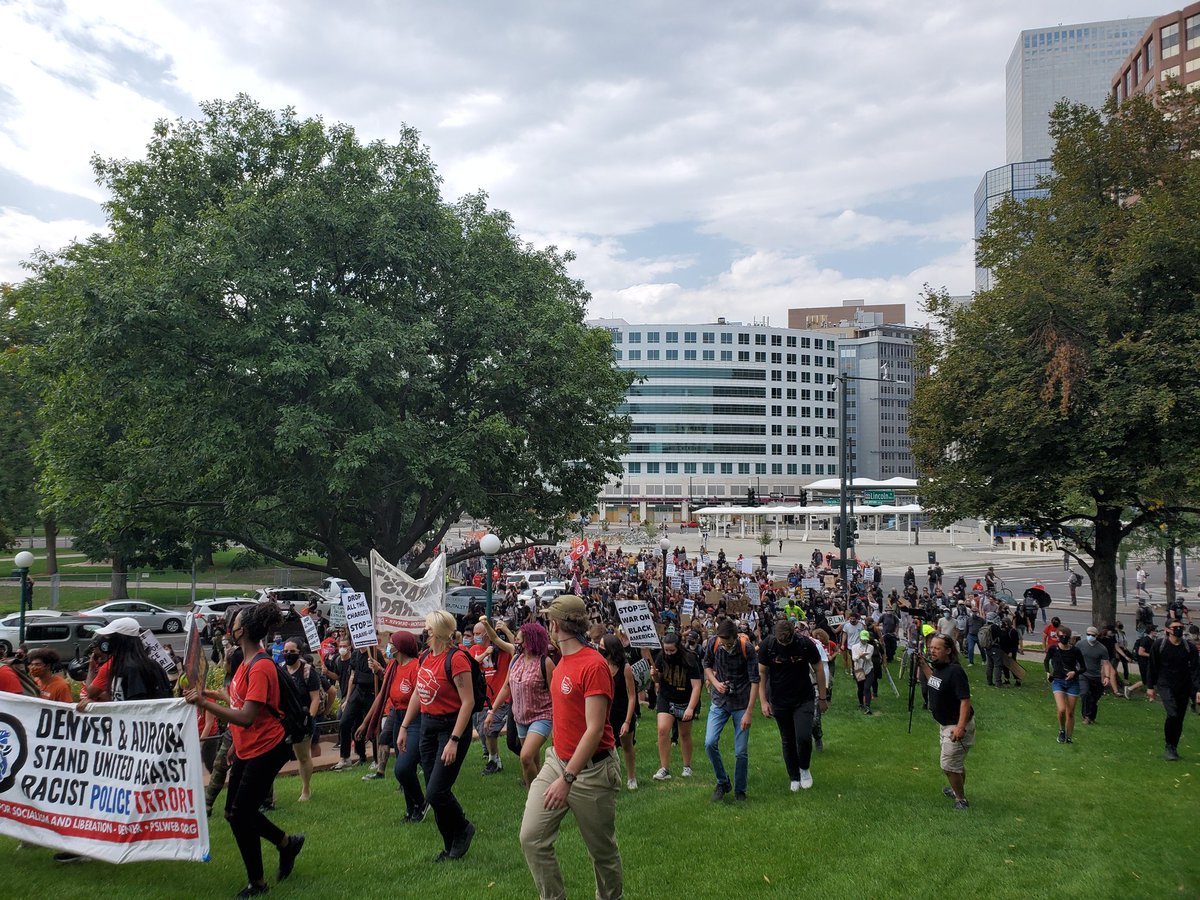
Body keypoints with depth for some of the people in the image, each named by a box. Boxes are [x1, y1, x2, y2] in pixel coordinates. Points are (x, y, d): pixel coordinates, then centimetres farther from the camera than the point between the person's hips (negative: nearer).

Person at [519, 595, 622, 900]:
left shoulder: (594, 665, -20)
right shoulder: (563, 662, 7)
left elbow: (595, 729, -24)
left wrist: (568, 777, -26)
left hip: (591, 770, -7)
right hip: (558, 761, 8)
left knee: (602, 849, 9)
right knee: (532, 837, -1)